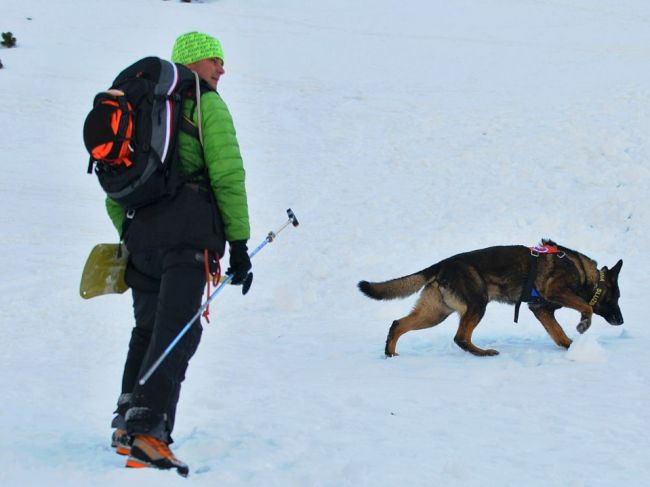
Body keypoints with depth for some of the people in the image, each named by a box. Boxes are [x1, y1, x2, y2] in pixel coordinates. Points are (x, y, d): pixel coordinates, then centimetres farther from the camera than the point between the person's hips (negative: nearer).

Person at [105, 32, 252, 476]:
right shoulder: (208, 106, 3)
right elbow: (228, 176, -6)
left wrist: (128, 237, 26)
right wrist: (239, 245, -5)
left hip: (141, 234, 7)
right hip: (189, 233, -7)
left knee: (148, 328, 15)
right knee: (178, 330, -12)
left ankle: (129, 423, 11)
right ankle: (145, 426, -25)